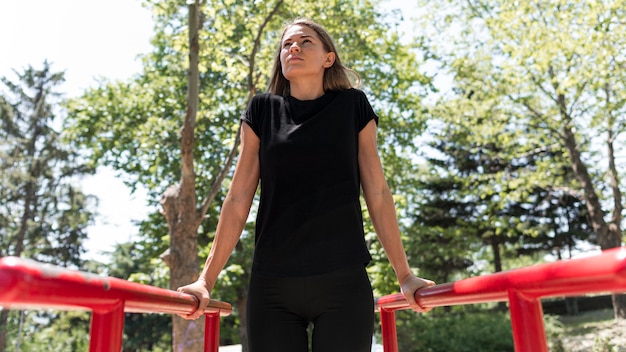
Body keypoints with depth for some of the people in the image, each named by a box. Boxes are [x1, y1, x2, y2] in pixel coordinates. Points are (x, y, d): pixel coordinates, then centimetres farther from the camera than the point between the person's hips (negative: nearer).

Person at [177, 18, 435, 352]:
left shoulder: (353, 105, 7)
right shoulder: (262, 110, 9)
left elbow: (377, 194, 5)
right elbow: (238, 200, 6)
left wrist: (404, 275, 2)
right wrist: (206, 279, 2)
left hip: (344, 282, 0)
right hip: (271, 284, 1)